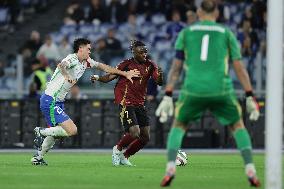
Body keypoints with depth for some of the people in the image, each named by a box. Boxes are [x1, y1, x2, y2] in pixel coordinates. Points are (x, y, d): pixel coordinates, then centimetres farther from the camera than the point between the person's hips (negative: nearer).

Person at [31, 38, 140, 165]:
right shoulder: (72, 59, -18)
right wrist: (67, 77, -59)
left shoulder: (85, 62, 10)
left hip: (58, 102, 10)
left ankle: (38, 158, 30)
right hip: (50, 101, -10)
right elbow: (61, 65, -40)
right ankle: (41, 132, -4)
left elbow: (102, 67, 21)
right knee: (72, 130, -17)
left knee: (54, 132, 20)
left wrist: (125, 74, 22)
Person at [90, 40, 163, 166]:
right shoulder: (127, 64, -6)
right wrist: (98, 78, -23)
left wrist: (160, 76, -27)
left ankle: (124, 157, 21)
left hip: (140, 103, 6)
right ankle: (118, 149, 10)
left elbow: (159, 82, -4)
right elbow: (111, 76, -5)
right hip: (126, 102, -6)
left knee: (145, 137, 3)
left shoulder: (150, 65, 5)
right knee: (134, 133, -19)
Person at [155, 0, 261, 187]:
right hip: (221, 90, 0)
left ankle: (170, 167, 1)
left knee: (178, 125, 22)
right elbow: (239, 67, 7)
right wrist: (250, 97, 8)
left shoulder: (186, 33, 14)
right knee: (238, 125, 21)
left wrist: (167, 97, 9)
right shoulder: (227, 33, 13)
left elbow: (176, 67, 10)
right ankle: (250, 169, 5)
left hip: (193, 90, 0)